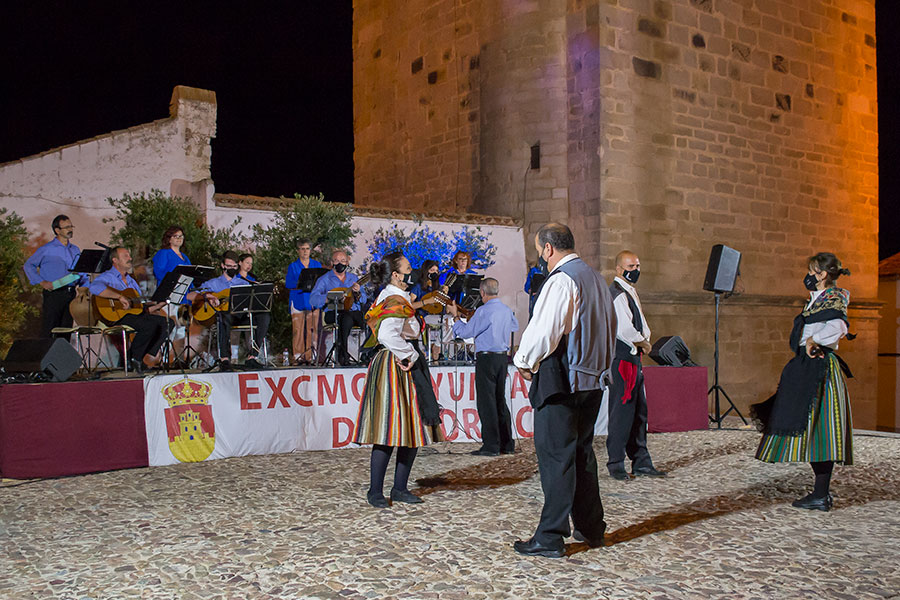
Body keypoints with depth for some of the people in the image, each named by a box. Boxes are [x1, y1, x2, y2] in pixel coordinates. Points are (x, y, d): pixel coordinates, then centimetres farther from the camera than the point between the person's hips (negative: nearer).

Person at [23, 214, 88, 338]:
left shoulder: (75, 250, 15)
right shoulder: (46, 249, -1)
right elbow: (28, 265, 2)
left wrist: (84, 287, 0)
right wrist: (41, 282, -9)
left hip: (71, 294, 5)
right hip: (53, 294, -5)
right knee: (49, 331, -6)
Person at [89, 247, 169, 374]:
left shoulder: (131, 281, 27)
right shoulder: (107, 277, 1)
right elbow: (95, 287, -24)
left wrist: (157, 306, 7)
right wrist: (120, 296, -27)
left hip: (135, 315, 8)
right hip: (114, 318, -8)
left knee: (165, 322, -13)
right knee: (151, 324, -28)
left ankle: (147, 357, -14)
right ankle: (135, 358, -12)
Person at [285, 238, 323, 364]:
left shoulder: (317, 265, 15)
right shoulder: (293, 266, 9)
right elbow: (288, 284, -2)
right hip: (298, 301, -1)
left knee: (312, 329, -3)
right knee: (298, 329, -5)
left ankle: (310, 356, 1)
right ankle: (298, 356, -1)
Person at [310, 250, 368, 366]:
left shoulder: (354, 278, 20)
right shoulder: (324, 279, 9)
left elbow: (363, 300, 13)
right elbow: (313, 300, -4)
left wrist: (358, 293, -10)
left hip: (354, 312, 3)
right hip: (333, 314, -3)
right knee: (347, 318, -38)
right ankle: (342, 354, -27)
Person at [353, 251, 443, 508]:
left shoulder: (389, 298, 18)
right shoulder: (396, 301, -14)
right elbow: (388, 335, -30)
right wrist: (409, 356, -17)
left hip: (407, 370, 11)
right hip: (395, 369, -11)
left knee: (412, 429, 10)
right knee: (390, 433, -7)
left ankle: (400, 488, 16)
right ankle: (375, 492, 1)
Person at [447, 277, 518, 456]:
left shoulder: (483, 311, -14)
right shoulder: (507, 310, 9)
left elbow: (466, 332, -8)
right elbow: (515, 327, 29)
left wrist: (455, 316, 6)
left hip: (487, 358, -7)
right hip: (503, 357, 7)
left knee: (486, 402, -3)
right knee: (500, 401, 14)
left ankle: (491, 446, -4)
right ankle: (507, 444, 18)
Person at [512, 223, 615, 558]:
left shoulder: (561, 280, -15)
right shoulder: (597, 279, 13)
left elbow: (543, 330, -20)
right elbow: (609, 328, 20)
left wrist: (524, 361, -3)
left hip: (561, 382, -9)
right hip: (593, 379, 9)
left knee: (555, 455, -3)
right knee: (582, 452, 18)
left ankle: (551, 539, 2)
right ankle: (591, 528, 27)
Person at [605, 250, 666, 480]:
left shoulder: (631, 292, 19)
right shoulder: (616, 293, -13)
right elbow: (624, 329, -22)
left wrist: (643, 340, 3)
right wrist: (643, 343, -6)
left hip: (634, 358, 10)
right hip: (621, 360, -10)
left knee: (639, 411, 11)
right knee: (622, 411, -7)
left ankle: (641, 463, 18)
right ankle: (615, 464, 2)